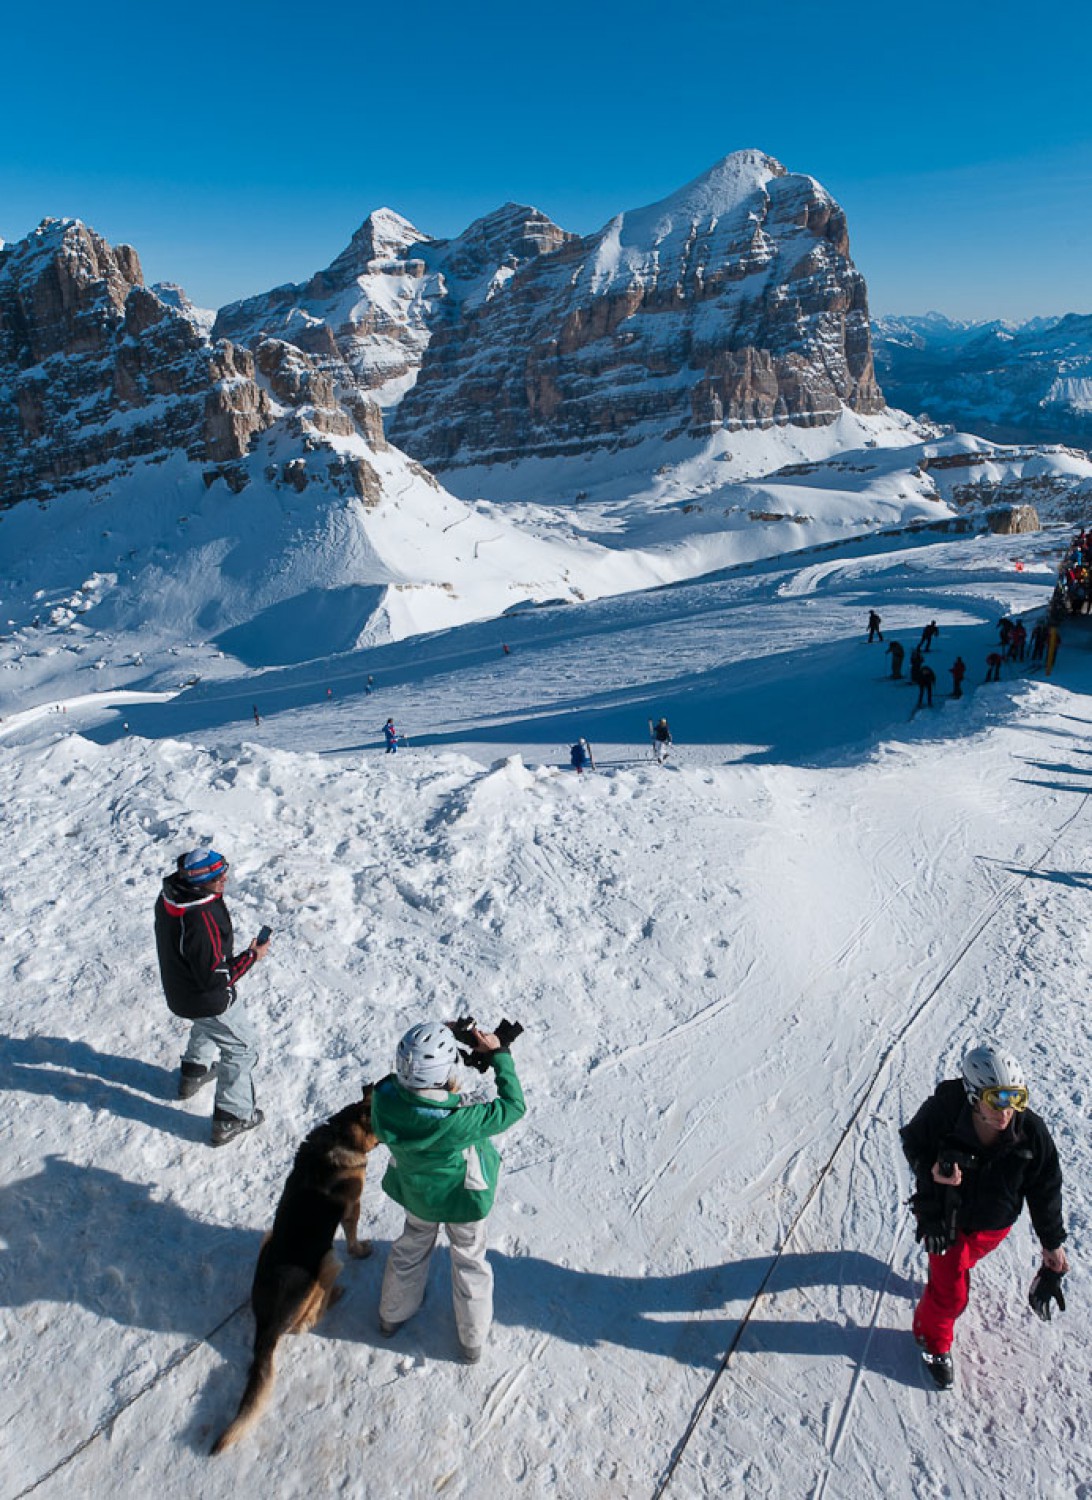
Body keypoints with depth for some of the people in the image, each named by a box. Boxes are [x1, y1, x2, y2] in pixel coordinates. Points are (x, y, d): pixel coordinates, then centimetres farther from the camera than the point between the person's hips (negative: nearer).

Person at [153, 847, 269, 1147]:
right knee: (242, 1046, 10)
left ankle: (193, 1072, 58)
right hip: (207, 1000, -9)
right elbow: (215, 978, -31)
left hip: (177, 988, 9)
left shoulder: (168, 895, -12)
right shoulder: (201, 920, -39)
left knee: (206, 1026, 38)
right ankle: (231, 1117, 18)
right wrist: (252, 956, -21)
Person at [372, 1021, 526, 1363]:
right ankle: (472, 1340, 45)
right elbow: (513, 1107, -30)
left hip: (416, 1191, 4)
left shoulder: (384, 1099, -33)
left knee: (412, 1246, 32)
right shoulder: (458, 1121, -44)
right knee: (469, 1259, 24)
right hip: (463, 1198, -4)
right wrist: (498, 1054, -24)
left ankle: (392, 1316, 56)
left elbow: (396, 1081, -8)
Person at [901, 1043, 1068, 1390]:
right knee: (950, 1294, 2)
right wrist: (930, 1168, -31)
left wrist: (1052, 1243, -2)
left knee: (962, 1260, 30)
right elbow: (912, 1141, -12)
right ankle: (933, 1339, 33)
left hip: (994, 1223, 3)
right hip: (945, 1216, -3)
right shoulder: (943, 1114, -36)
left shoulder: (1031, 1132, -29)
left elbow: (1045, 1189, -10)